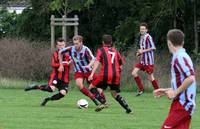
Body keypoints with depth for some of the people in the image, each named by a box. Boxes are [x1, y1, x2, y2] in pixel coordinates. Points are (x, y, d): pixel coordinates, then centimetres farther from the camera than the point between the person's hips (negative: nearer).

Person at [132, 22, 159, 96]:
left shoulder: (148, 37, -13)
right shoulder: (141, 37, 12)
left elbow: (153, 48, -18)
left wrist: (143, 51, -18)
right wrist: (139, 53, 8)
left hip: (148, 61, -8)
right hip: (142, 60, 8)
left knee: (150, 78, -2)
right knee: (134, 73, -1)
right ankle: (141, 89, 8)